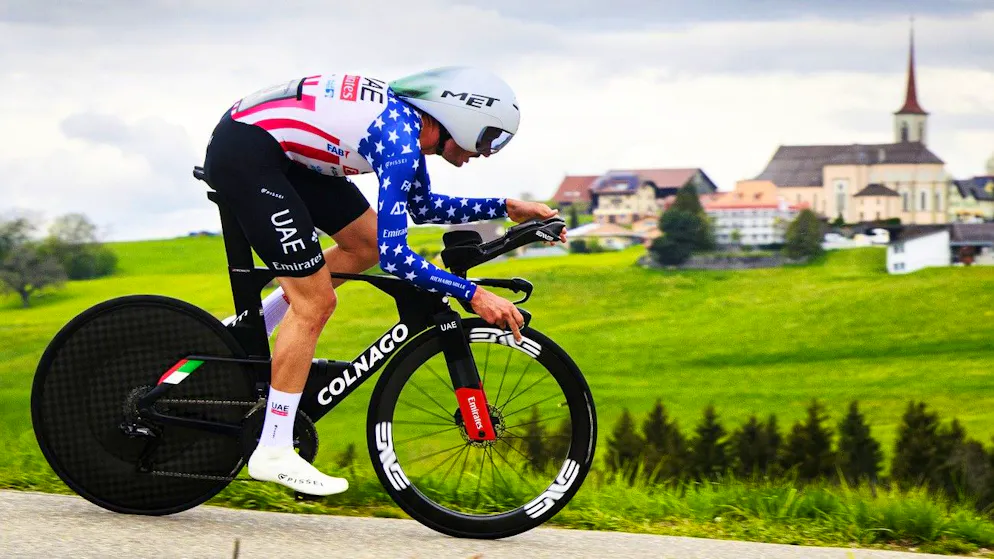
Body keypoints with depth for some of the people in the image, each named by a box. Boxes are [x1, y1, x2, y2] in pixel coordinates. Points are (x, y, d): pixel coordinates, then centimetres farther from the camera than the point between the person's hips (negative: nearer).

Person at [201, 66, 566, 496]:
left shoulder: (408, 121, 7)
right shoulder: (401, 142, -21)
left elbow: (421, 206, 25)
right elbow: (394, 254, -25)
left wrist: (505, 208, 19)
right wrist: (472, 295, -23)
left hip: (277, 148, 10)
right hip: (243, 154, -10)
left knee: (366, 244, 15)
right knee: (316, 301, -8)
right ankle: (273, 453, -1)